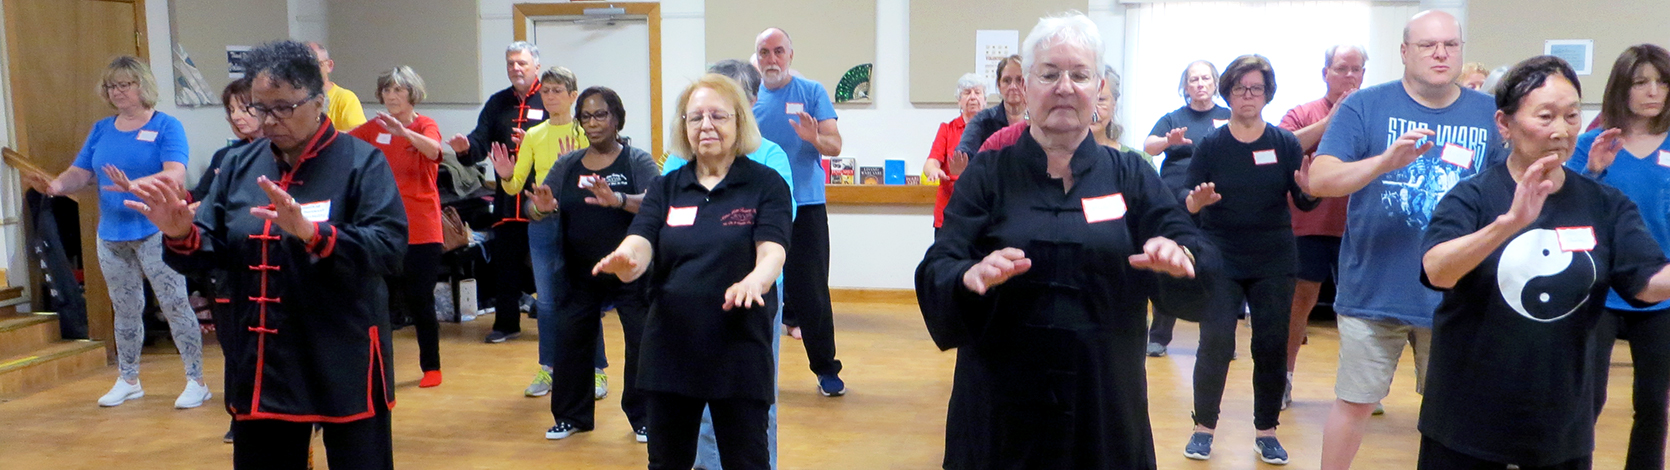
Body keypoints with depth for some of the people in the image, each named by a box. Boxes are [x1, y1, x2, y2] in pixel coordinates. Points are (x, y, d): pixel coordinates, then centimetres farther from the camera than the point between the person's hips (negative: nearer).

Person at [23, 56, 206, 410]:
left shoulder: (166, 126, -4)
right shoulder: (101, 130, 13)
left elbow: (176, 175, -18)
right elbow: (79, 174, 9)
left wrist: (134, 185, -34)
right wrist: (56, 186, -14)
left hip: (155, 231, -6)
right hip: (112, 235, 6)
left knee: (175, 306, -6)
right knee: (125, 311, 14)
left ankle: (196, 382, 1)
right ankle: (127, 381, 26)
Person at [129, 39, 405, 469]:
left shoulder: (361, 161, -8)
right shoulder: (239, 165, 8)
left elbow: (389, 245, -20)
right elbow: (211, 253, 9)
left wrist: (309, 231, -33)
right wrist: (182, 235, -14)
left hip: (344, 364, -5)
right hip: (260, 363, 5)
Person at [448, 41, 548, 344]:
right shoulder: (497, 103, 14)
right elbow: (481, 143, 7)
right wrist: (465, 148, -14)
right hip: (506, 197, 5)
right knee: (504, 262, 10)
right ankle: (506, 322, 21)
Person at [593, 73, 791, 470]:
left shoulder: (766, 184, -2)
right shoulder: (665, 188, 8)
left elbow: (772, 253, -16)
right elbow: (638, 248, -7)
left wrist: (754, 281, -40)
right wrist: (623, 261, -31)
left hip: (739, 350, -3)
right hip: (671, 347, 4)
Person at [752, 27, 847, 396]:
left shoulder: (812, 92, 1)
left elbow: (835, 146, -5)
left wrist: (815, 138, -27)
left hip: (805, 205, -2)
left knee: (812, 293, 0)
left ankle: (826, 369, 11)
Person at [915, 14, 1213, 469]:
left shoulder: (1130, 175, 5)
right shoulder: (987, 173, 1)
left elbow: (1199, 260, -4)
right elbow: (935, 273, -9)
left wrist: (1178, 255, -28)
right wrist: (972, 276, -32)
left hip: (1105, 398, 1)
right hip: (1002, 400, -1)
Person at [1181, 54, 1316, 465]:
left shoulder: (1285, 143, 1)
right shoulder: (1210, 145, -1)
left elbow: (1306, 203, 0)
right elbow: (1187, 204, -3)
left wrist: (1308, 188, -23)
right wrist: (1198, 199, -26)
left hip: (1274, 264, 1)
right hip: (1220, 261, -1)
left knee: (1272, 345, 5)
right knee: (1215, 343, -5)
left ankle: (1266, 431, 20)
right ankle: (1204, 426, 11)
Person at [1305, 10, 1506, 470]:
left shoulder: (1491, 114, 3)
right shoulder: (1365, 105, -5)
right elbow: (1319, 180, -16)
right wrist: (1386, 160, -29)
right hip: (1373, 290, -2)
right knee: (1355, 401, 8)